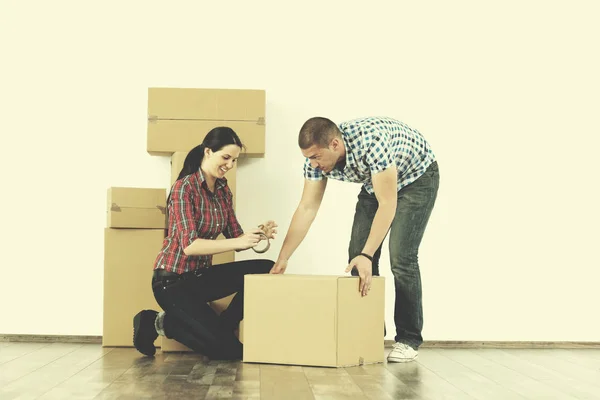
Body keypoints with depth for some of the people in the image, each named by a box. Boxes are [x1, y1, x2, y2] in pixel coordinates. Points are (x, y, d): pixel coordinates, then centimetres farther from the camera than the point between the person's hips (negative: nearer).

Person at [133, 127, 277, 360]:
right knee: (229, 349, -14)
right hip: (173, 281, -8)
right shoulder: (184, 188, -18)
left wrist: (258, 235, -18)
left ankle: (221, 329, 1)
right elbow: (190, 245, -26)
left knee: (266, 269, -9)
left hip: (200, 276, 8)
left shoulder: (223, 191, 6)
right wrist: (239, 242, -35)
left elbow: (235, 237, 4)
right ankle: (160, 323, 5)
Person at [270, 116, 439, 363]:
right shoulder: (318, 156, -20)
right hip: (376, 183, 7)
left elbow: (388, 204, -38)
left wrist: (366, 255, -44)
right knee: (357, 256, -2)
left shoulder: (371, 142, -40)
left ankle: (409, 340, -4)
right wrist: (282, 259, -16)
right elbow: (307, 208, -14)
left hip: (417, 177, -6)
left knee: (401, 257, -17)